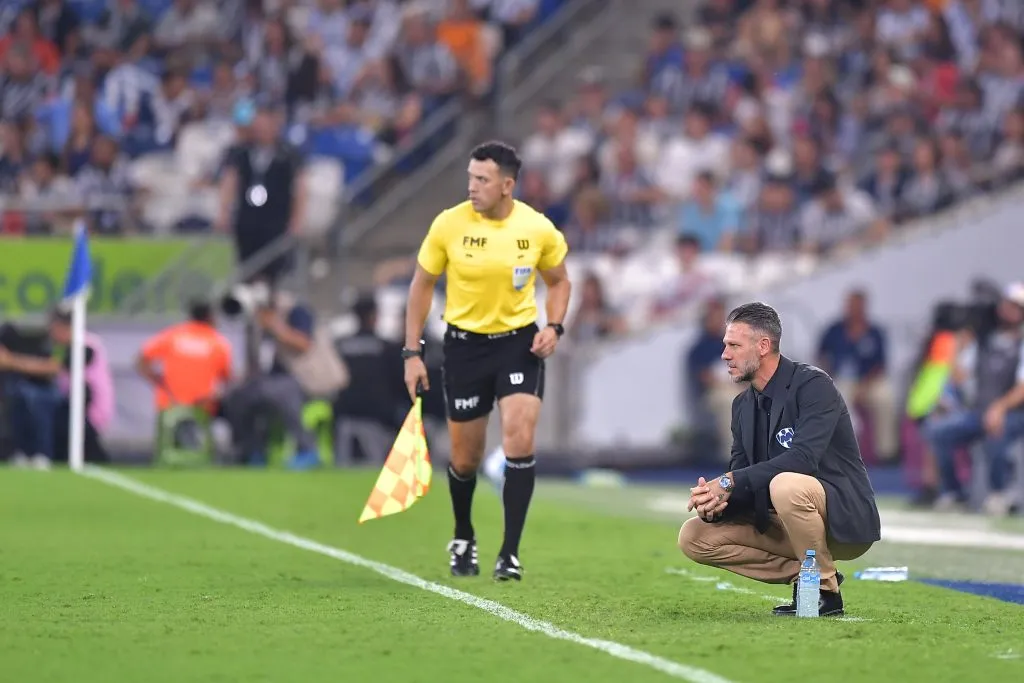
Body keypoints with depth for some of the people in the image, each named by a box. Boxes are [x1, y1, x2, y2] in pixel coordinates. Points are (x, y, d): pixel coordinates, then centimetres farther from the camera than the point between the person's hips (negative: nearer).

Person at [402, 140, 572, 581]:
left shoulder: (538, 229, -8)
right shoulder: (449, 224, -10)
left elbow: (559, 282, 9)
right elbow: (422, 285, 1)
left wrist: (554, 327, -9)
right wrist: (412, 353, -3)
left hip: (520, 342, 0)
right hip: (465, 343, 0)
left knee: (519, 440, -18)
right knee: (465, 458, 7)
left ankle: (510, 553, -10)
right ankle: (463, 539, 36)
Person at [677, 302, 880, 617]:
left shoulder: (813, 385, -15)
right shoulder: (743, 405, 9)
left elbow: (804, 458, -29)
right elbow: (739, 476, 5)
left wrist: (730, 483, -30)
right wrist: (714, 500, -20)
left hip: (844, 516, -8)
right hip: (777, 521, 8)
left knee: (785, 485, -39)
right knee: (693, 537, -3)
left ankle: (825, 590, -18)